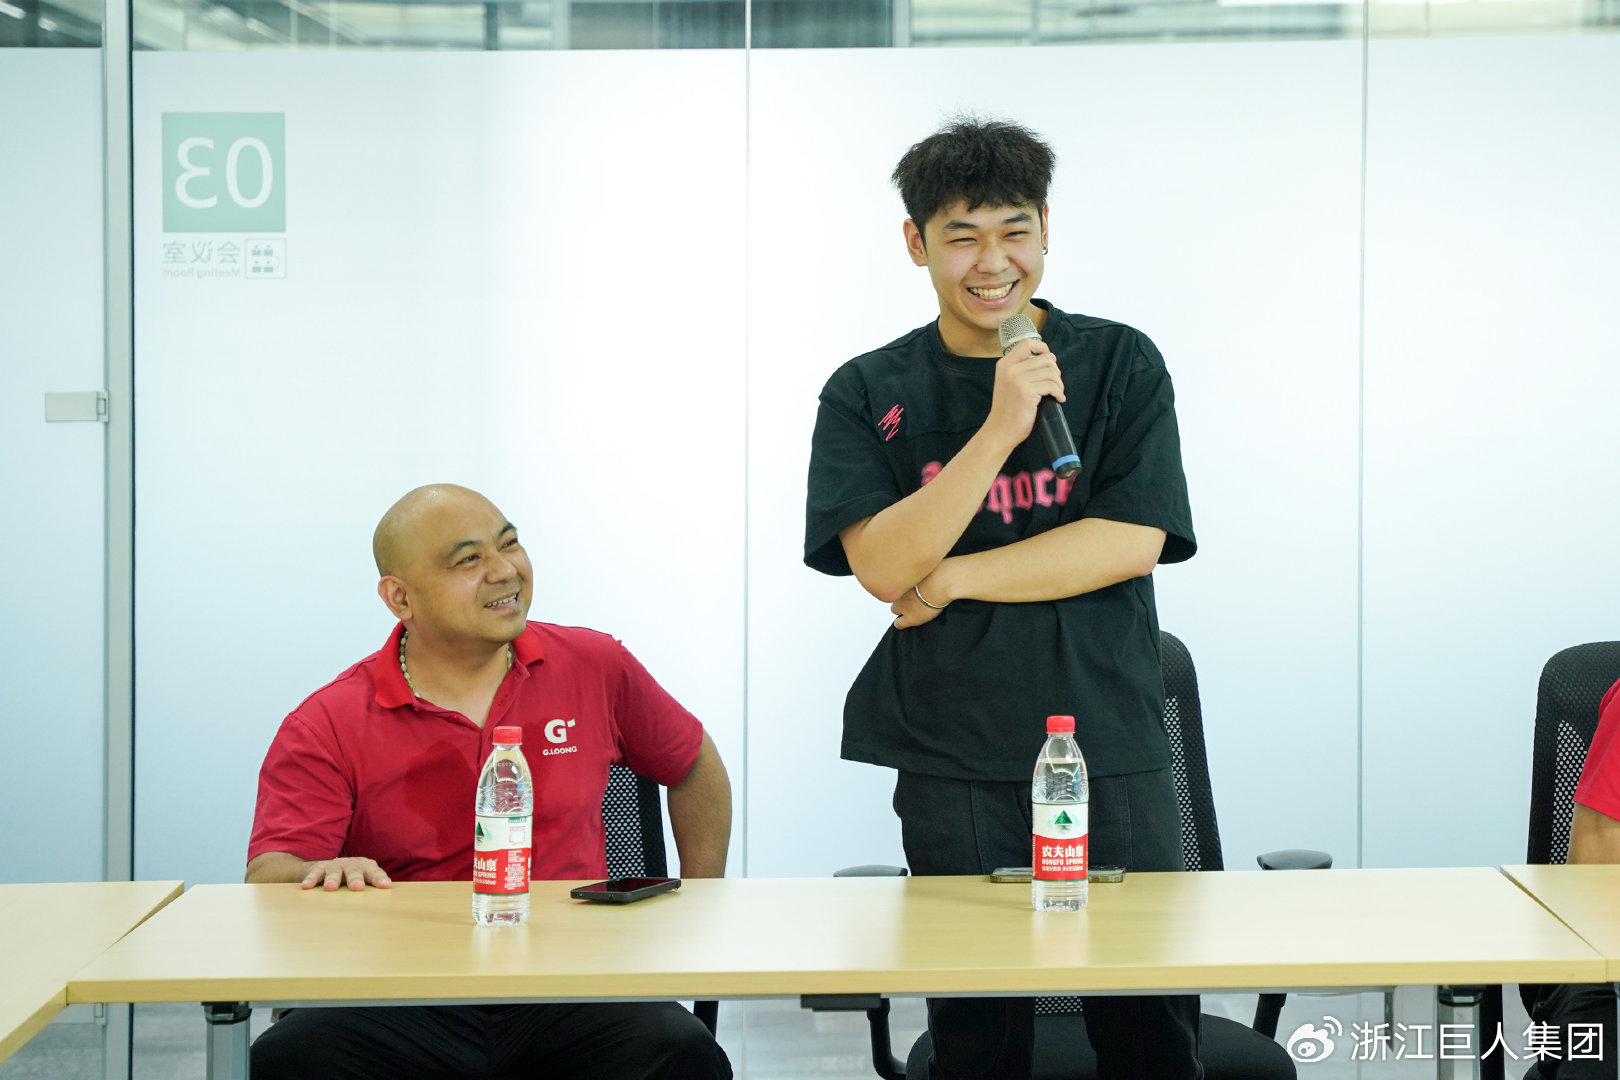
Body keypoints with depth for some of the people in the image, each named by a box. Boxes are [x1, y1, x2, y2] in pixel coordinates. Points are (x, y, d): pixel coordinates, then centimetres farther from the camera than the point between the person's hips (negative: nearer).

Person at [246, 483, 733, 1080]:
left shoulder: (593, 667, 11)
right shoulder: (326, 727, 2)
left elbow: (694, 767, 27)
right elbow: (268, 875, -8)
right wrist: (325, 874, -32)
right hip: (402, 1004, 0)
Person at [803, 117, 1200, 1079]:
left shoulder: (1120, 365, 4)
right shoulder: (868, 394, 4)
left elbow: (1132, 540, -6)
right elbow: (883, 564, -9)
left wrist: (953, 579, -7)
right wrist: (1000, 430, -18)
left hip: (1113, 751, 0)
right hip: (954, 765, 0)